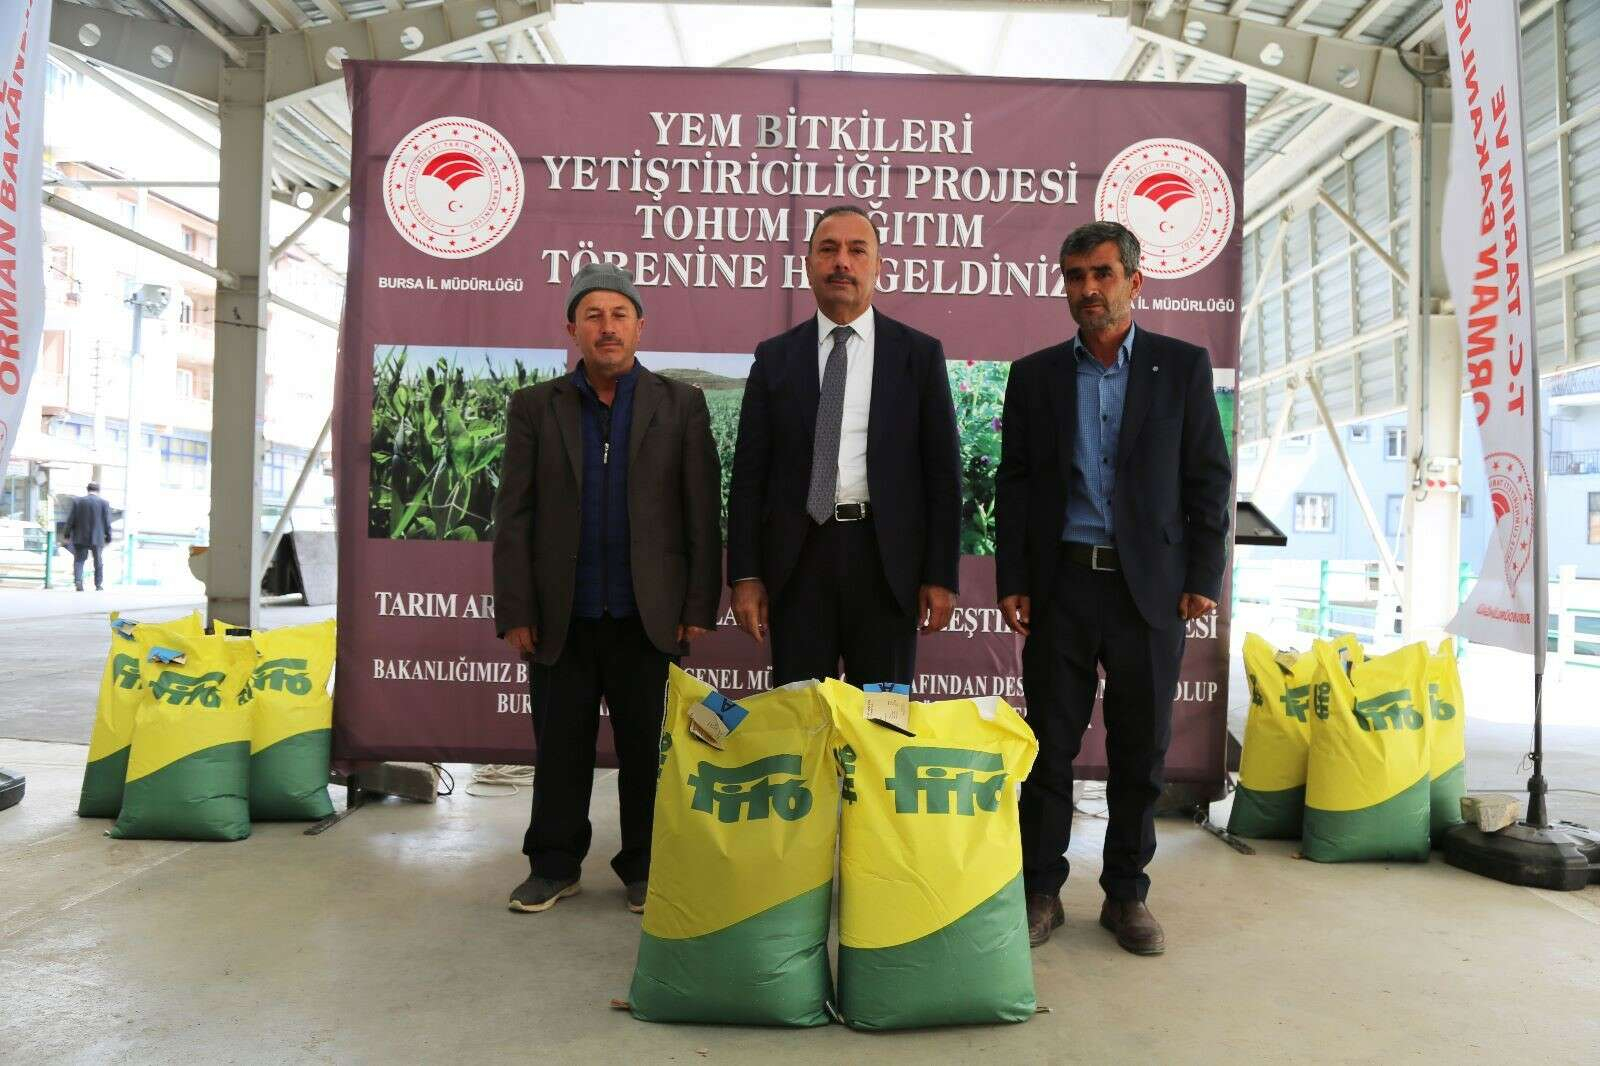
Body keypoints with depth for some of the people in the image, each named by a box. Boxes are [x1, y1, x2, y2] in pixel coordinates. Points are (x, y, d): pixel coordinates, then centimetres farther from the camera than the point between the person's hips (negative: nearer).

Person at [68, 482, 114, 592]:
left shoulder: (77, 501, -1)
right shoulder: (104, 503, -4)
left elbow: (71, 520, 0)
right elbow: (107, 522, -4)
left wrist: (68, 534, 9)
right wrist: (108, 537, 4)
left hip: (80, 538, 1)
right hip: (97, 539, -1)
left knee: (79, 560, 8)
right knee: (98, 562, 10)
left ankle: (78, 581, -11)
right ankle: (98, 585, 13)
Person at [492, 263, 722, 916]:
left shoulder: (681, 405, 5)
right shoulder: (535, 407, 7)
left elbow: (703, 514, 1)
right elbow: (513, 516, 3)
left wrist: (699, 608, -4)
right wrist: (515, 613, -3)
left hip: (648, 616, -1)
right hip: (562, 618, 1)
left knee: (648, 751, 8)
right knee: (560, 749, 11)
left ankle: (644, 869, 24)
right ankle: (555, 865, 27)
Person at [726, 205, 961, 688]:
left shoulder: (919, 353, 5)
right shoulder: (774, 357, 8)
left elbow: (943, 470, 3)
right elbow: (749, 473, 6)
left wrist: (942, 575, -3)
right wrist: (744, 575, -1)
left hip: (886, 558, -1)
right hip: (799, 558, 1)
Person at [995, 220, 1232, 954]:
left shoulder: (1183, 366, 5)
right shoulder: (1035, 375, 8)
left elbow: (1208, 477, 4)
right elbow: (1013, 483, 7)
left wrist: (1203, 578, -3)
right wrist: (1011, 581, 0)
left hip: (1149, 585, 0)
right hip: (1060, 584, 1)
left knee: (1141, 750, 8)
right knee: (1050, 746, 5)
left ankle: (1126, 895, 23)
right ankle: (1041, 892, 18)